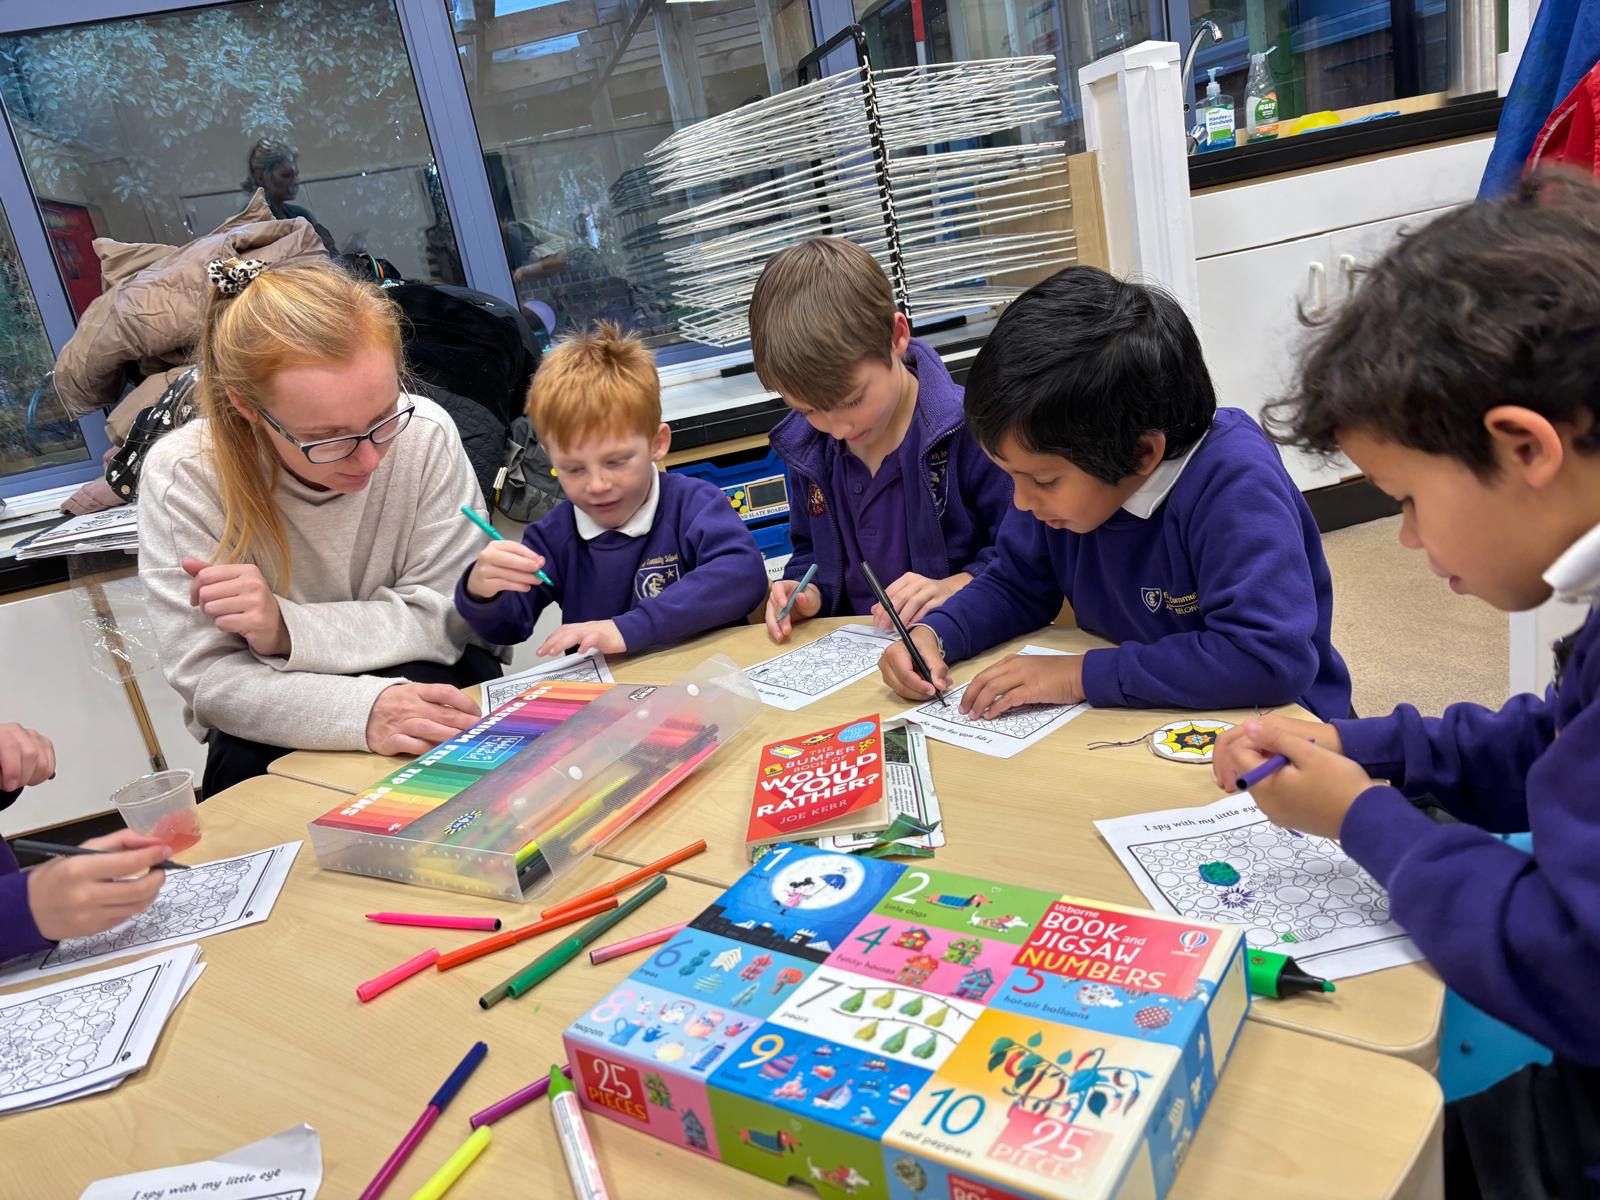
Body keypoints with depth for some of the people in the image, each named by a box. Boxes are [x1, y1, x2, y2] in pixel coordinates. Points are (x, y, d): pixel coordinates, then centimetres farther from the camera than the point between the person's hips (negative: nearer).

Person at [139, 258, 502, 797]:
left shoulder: (424, 434, -19)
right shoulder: (181, 477, -21)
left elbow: (448, 616, -13)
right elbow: (211, 678, -21)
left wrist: (286, 628, -29)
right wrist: (362, 709, -41)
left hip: (422, 678, 1)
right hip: (275, 725, 0)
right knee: (243, 766, -32)